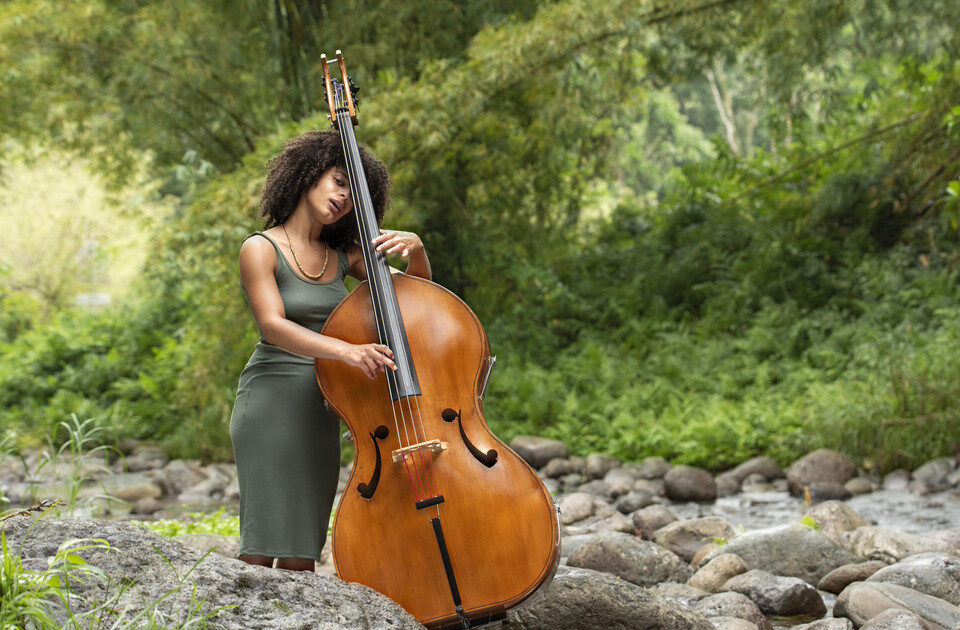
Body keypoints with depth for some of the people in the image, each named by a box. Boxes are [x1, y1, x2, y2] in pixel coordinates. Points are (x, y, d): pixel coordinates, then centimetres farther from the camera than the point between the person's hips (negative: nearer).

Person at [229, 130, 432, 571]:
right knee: (264, 548, -10)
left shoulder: (341, 255, 12)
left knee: (302, 550, 5)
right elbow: (273, 326, -20)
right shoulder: (261, 249, -4)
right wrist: (345, 350, -35)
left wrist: (415, 248, -8)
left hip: (322, 411, 6)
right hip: (271, 401, -6)